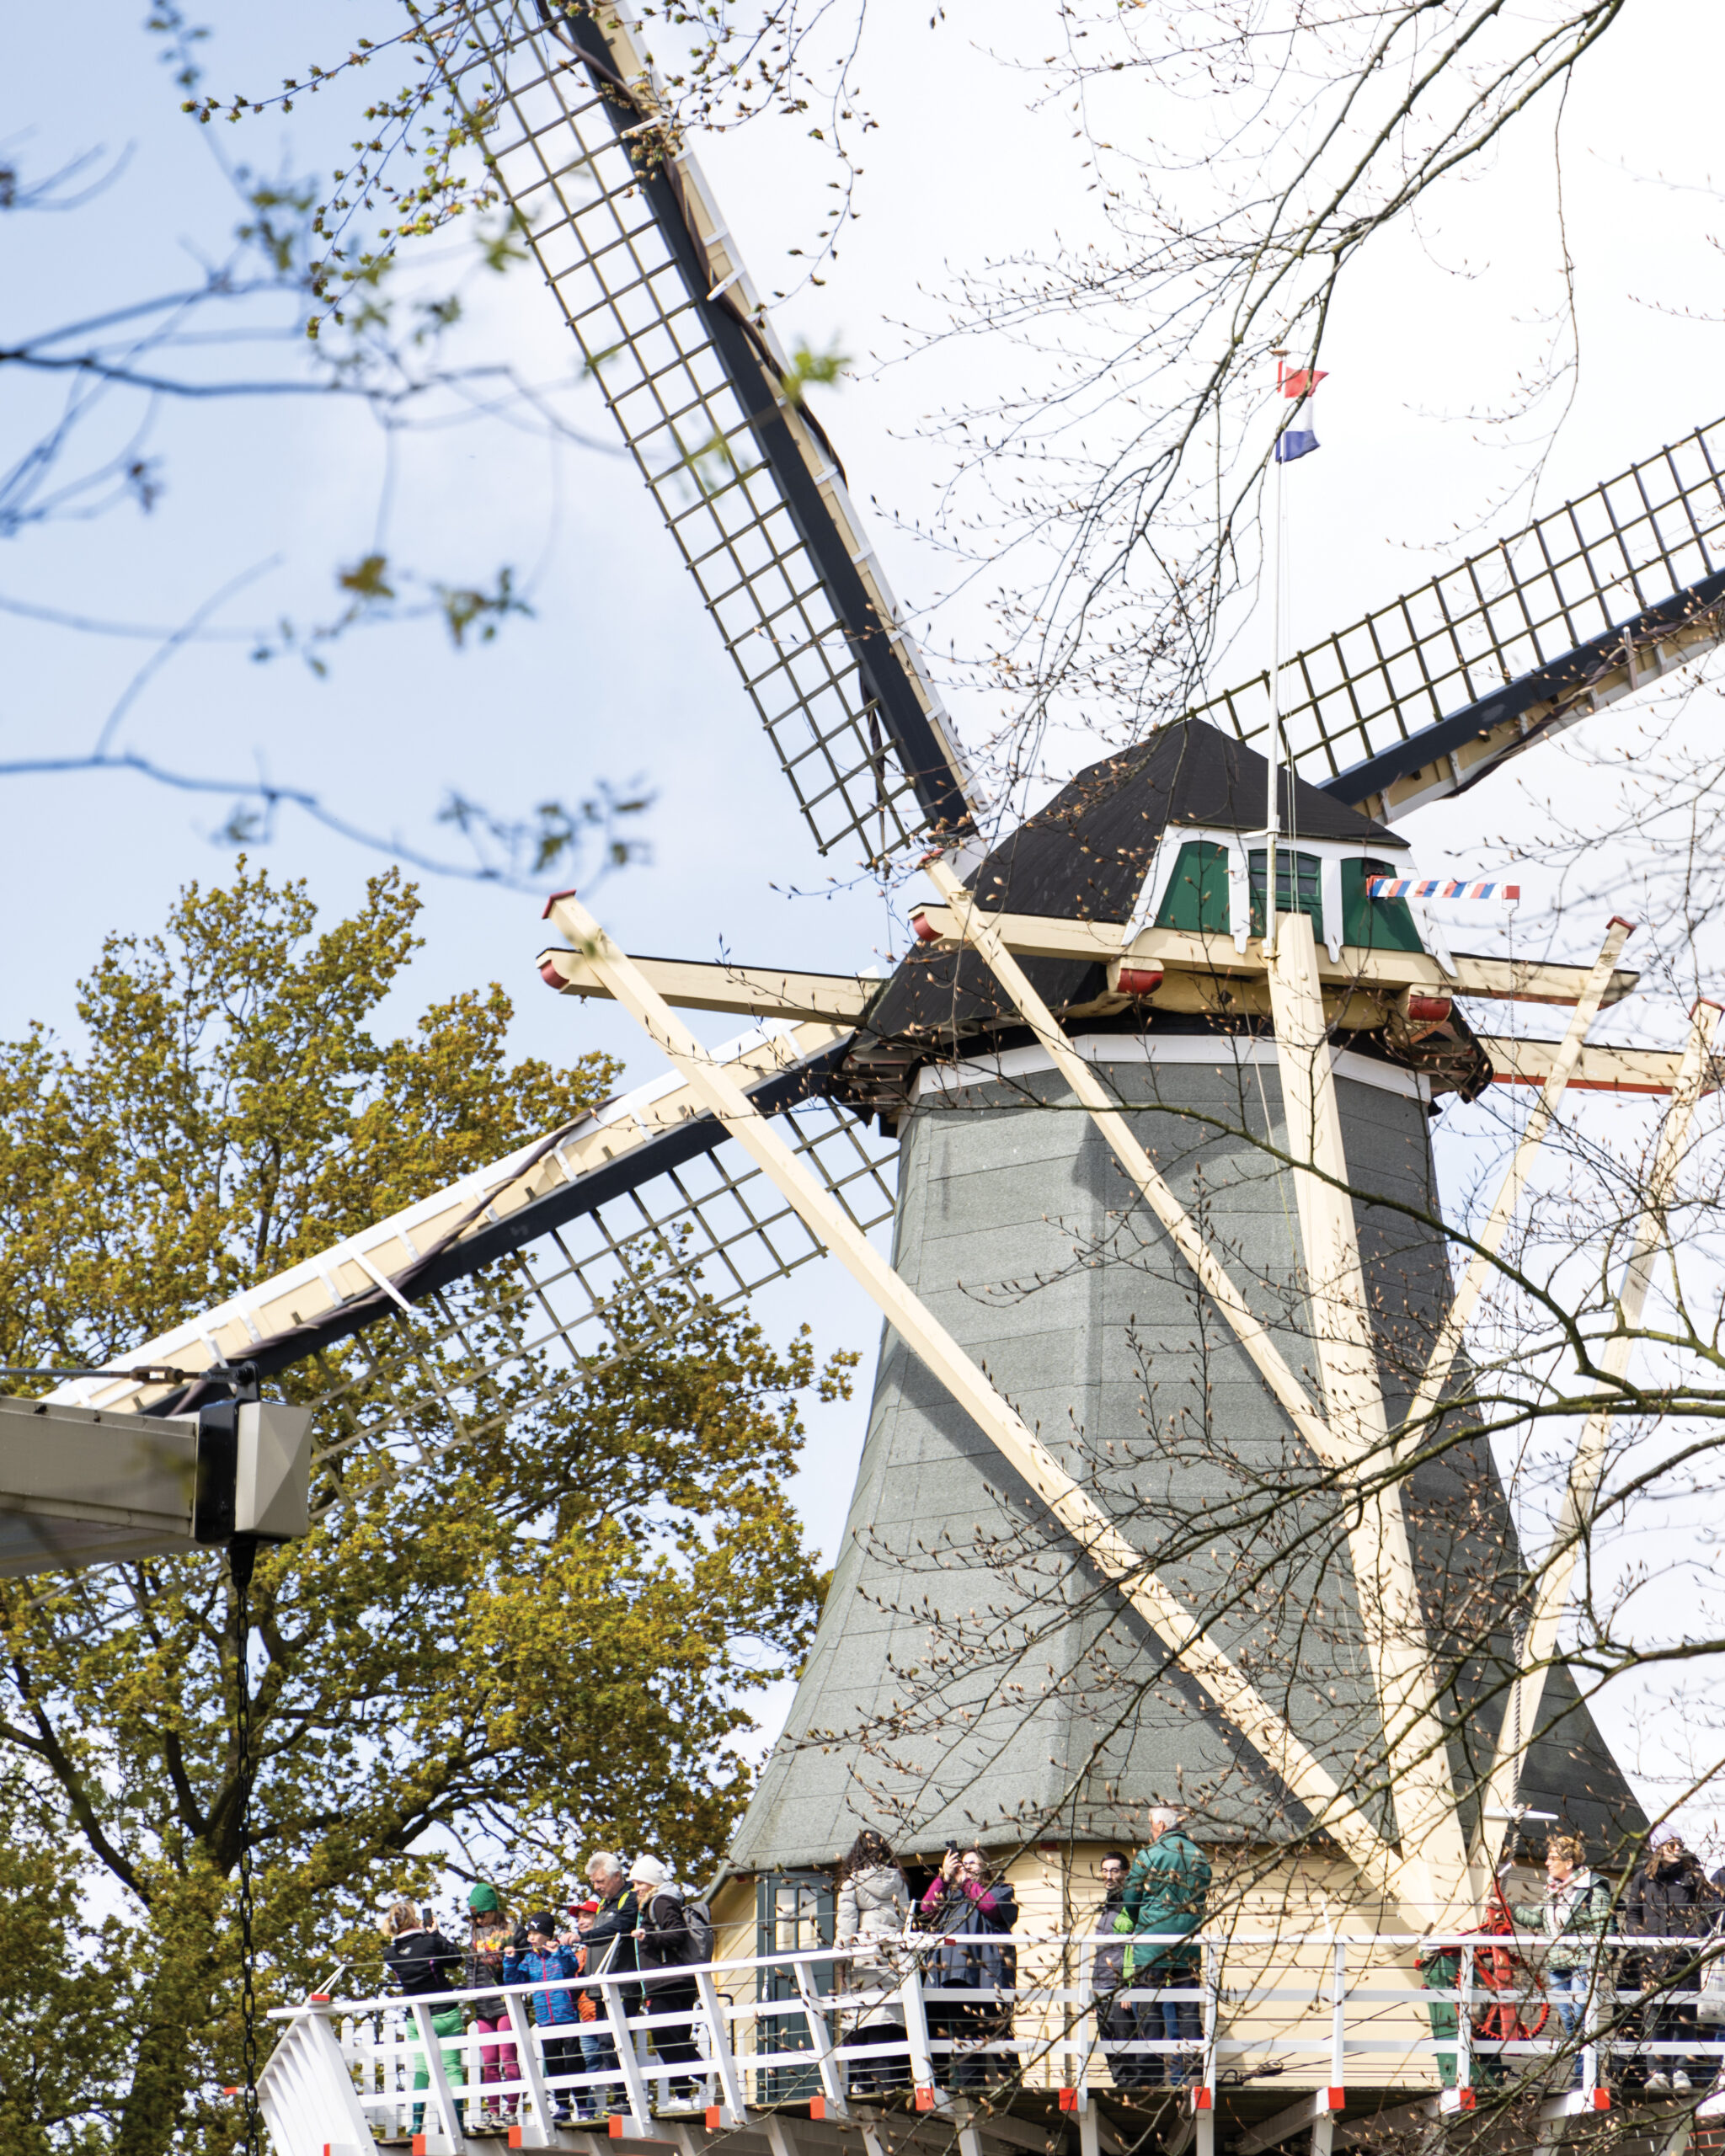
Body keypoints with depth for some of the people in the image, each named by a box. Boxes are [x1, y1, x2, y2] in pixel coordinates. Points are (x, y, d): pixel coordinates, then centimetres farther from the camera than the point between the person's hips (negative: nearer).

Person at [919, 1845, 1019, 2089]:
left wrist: (966, 1882, 6)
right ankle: (963, 2088, -2)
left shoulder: (1000, 1890, 18)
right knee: (960, 2036, -2)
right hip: (953, 1971, 4)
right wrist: (944, 1877, 6)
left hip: (986, 1970, -4)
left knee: (994, 2031, -11)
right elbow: (927, 1911, 12)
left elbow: (992, 1907, -4)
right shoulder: (950, 1892, 30)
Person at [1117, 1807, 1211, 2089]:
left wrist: (1135, 1922, 20)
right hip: (1189, 1945, 5)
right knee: (1188, 2010, 8)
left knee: (1149, 2011, 0)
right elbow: (1202, 1900, 15)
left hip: (1152, 1942, -4)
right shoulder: (1200, 1857, 9)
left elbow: (1130, 1899, 0)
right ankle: (1190, 2070, 4)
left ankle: (1151, 2074, -3)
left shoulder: (1148, 1856, -6)